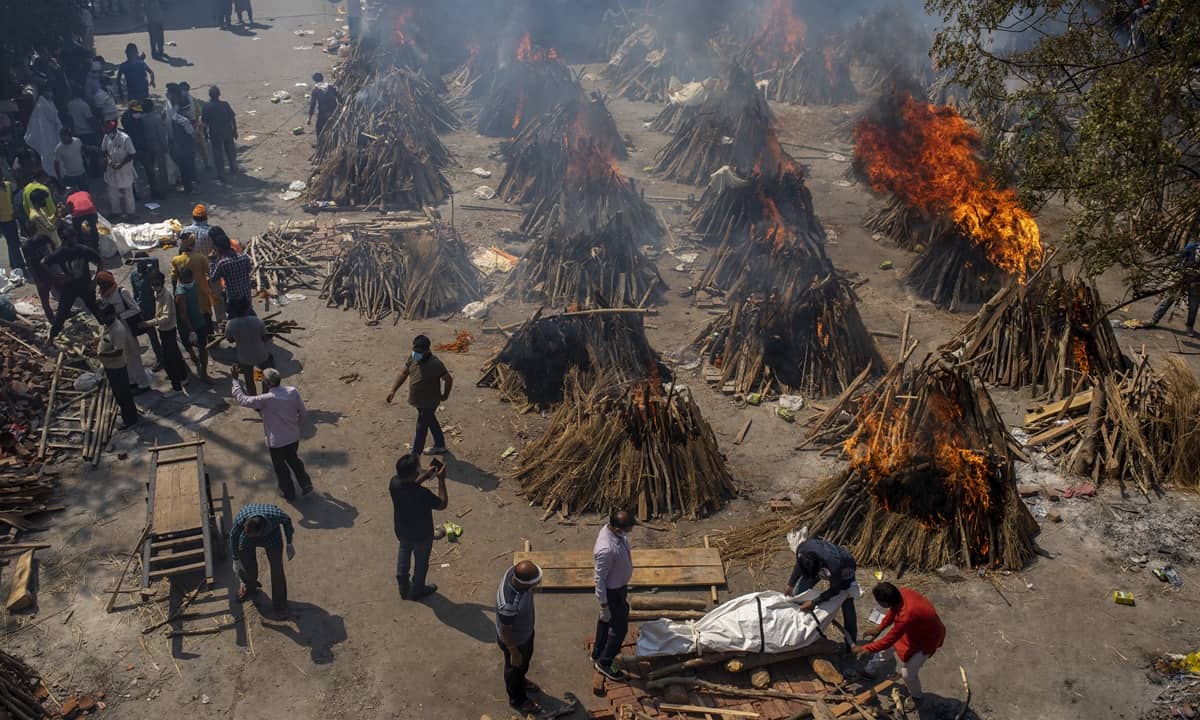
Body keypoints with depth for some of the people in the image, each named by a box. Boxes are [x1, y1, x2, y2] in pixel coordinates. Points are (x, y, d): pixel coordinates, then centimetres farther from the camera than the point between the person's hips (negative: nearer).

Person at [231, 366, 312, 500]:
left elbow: (242, 400, -20)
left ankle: (289, 493, 38)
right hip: (294, 438, 4)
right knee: (293, 459, 31)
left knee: (280, 467, 21)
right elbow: (303, 412, -3)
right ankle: (306, 485, 34)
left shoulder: (266, 399, -28)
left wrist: (235, 380, -12)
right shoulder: (293, 392, -13)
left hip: (276, 442, -4)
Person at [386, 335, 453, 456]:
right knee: (431, 422, 25)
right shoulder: (412, 358, -8)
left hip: (428, 403, -7)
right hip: (417, 400, 7)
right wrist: (393, 391, -4)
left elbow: (449, 380, -18)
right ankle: (440, 446, 45)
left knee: (421, 428, 2)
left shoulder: (435, 364, -29)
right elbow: (403, 374, 3)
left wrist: (445, 396, -4)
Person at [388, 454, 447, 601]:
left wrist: (426, 475, -5)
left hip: (401, 530, 5)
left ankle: (403, 587, 51)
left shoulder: (394, 483, -23)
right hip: (421, 534, -5)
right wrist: (441, 480, -23)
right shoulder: (422, 494, -41)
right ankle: (416, 591, 46)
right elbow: (442, 504, -23)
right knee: (421, 562, 23)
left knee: (403, 556, 31)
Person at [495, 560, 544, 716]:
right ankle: (517, 700, 52)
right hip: (515, 640, -7)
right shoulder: (508, 605, -47)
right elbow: (505, 632, -28)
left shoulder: (515, 571, -27)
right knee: (515, 668, 23)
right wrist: (514, 653, -13)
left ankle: (520, 681, 64)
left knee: (526, 659, 34)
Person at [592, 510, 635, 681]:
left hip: (620, 586, 9)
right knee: (619, 628, 8)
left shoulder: (617, 532, -12)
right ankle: (604, 663, 28)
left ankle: (597, 655, 46)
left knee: (605, 621, 26)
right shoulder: (606, 549, -39)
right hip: (612, 592, -9)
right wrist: (604, 605, -18)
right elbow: (600, 579, -27)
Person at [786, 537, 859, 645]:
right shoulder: (802, 548, -36)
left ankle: (851, 642, 8)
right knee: (798, 593, -1)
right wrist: (791, 583, -10)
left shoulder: (833, 564, -46)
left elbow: (834, 590, -25)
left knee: (847, 606, -9)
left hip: (844, 568, -4)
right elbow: (799, 564, -8)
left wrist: (814, 602, -27)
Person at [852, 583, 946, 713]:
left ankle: (916, 697, 32)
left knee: (908, 673, 2)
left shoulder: (906, 616, -45)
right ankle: (870, 671, 43)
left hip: (927, 638, -7)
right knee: (885, 648, 17)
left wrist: (865, 648, -20)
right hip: (913, 628, 8)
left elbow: (888, 640, -32)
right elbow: (892, 613, 1)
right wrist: (879, 629, 10)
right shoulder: (900, 594, -24)